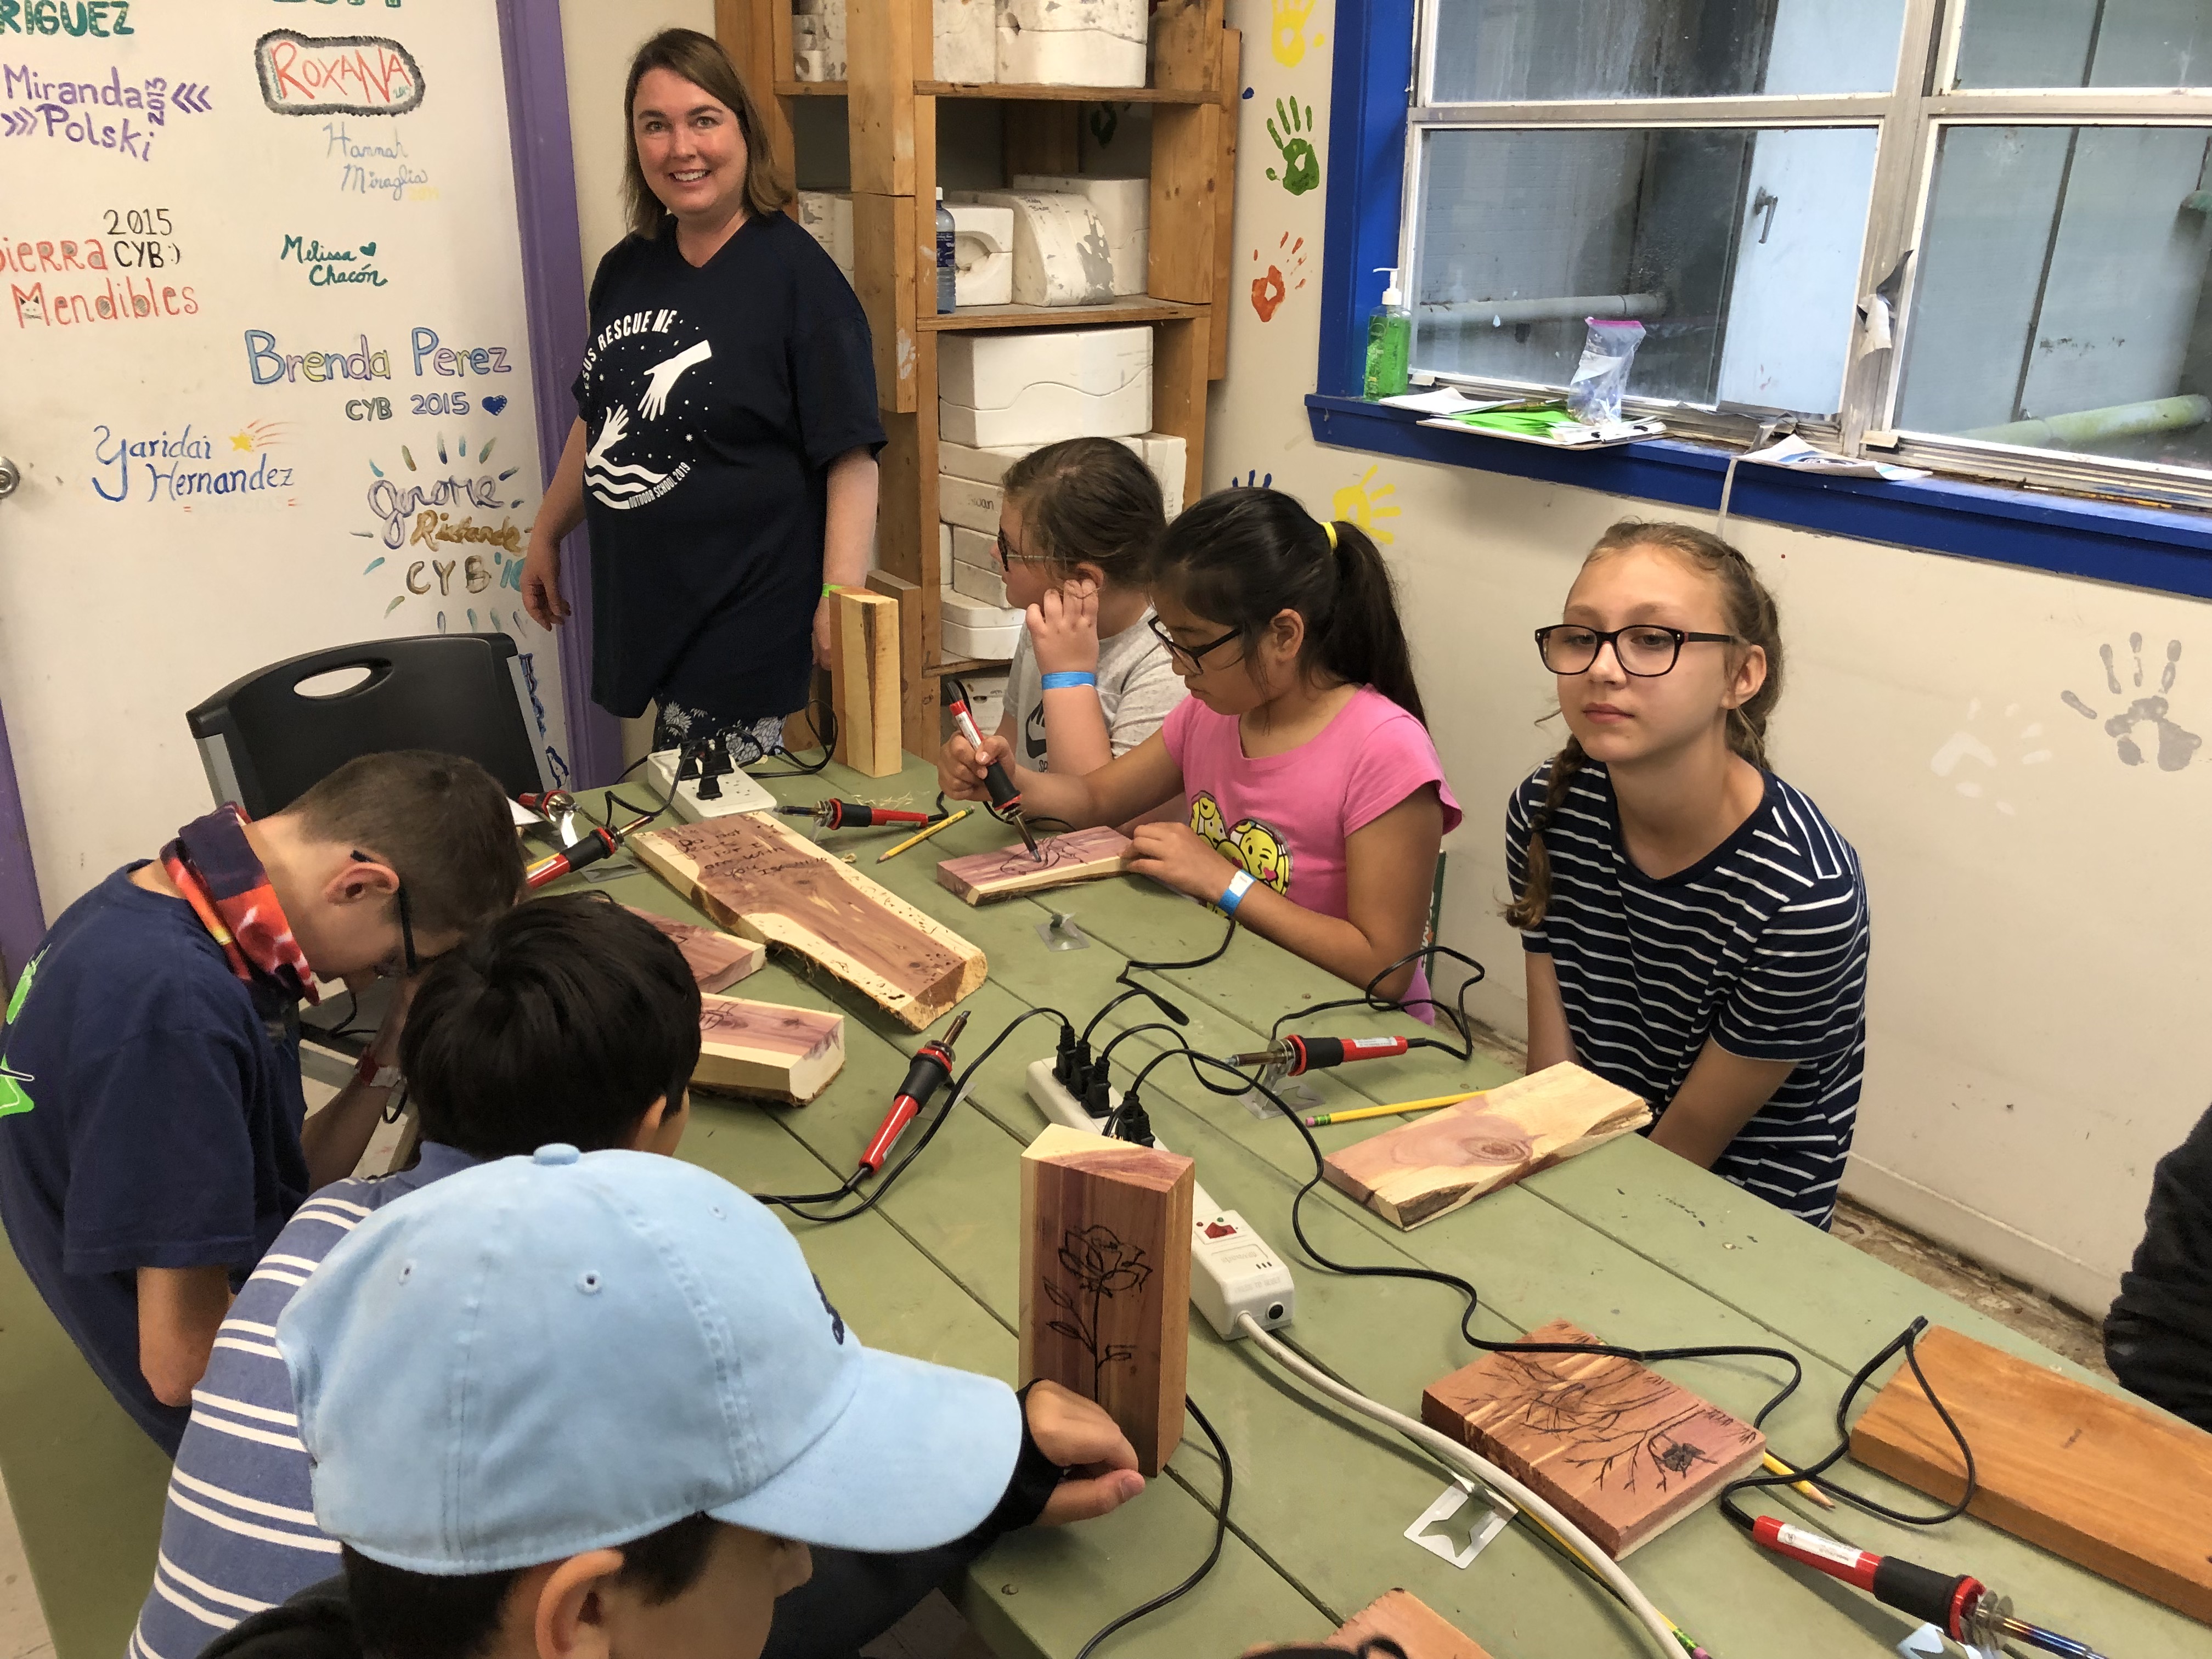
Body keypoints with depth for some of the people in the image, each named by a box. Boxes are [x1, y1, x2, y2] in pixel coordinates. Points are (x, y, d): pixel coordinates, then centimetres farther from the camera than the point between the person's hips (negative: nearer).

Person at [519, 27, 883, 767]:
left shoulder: (796, 274, -11)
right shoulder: (626, 269, 10)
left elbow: (850, 453, -15)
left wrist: (842, 596, -21)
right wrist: (547, 533, 25)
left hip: (746, 619, -6)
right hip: (641, 606, 7)